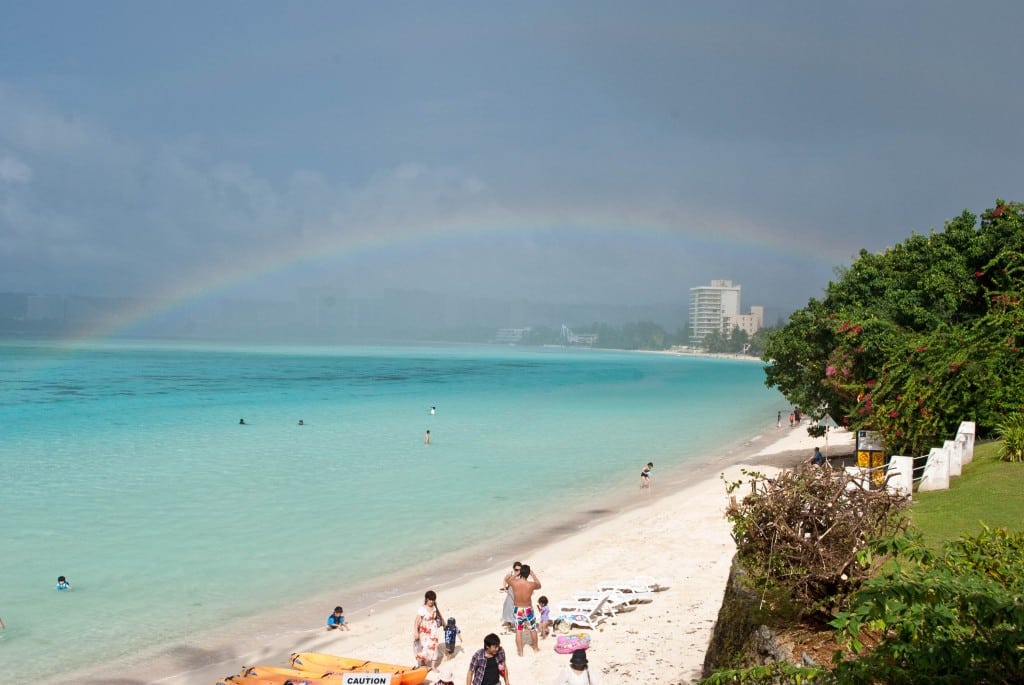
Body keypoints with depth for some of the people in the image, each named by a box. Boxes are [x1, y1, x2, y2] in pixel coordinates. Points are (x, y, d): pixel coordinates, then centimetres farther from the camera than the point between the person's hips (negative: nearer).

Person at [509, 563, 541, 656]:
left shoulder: (514, 583, -17)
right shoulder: (531, 584, -20)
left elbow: (509, 580, 9)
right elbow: (539, 585, 5)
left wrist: (517, 574, 11)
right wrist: (533, 574, 8)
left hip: (518, 610, 0)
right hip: (528, 610, 0)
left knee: (518, 631, 12)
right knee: (533, 629, 20)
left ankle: (520, 651, 17)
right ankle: (536, 648, 36)